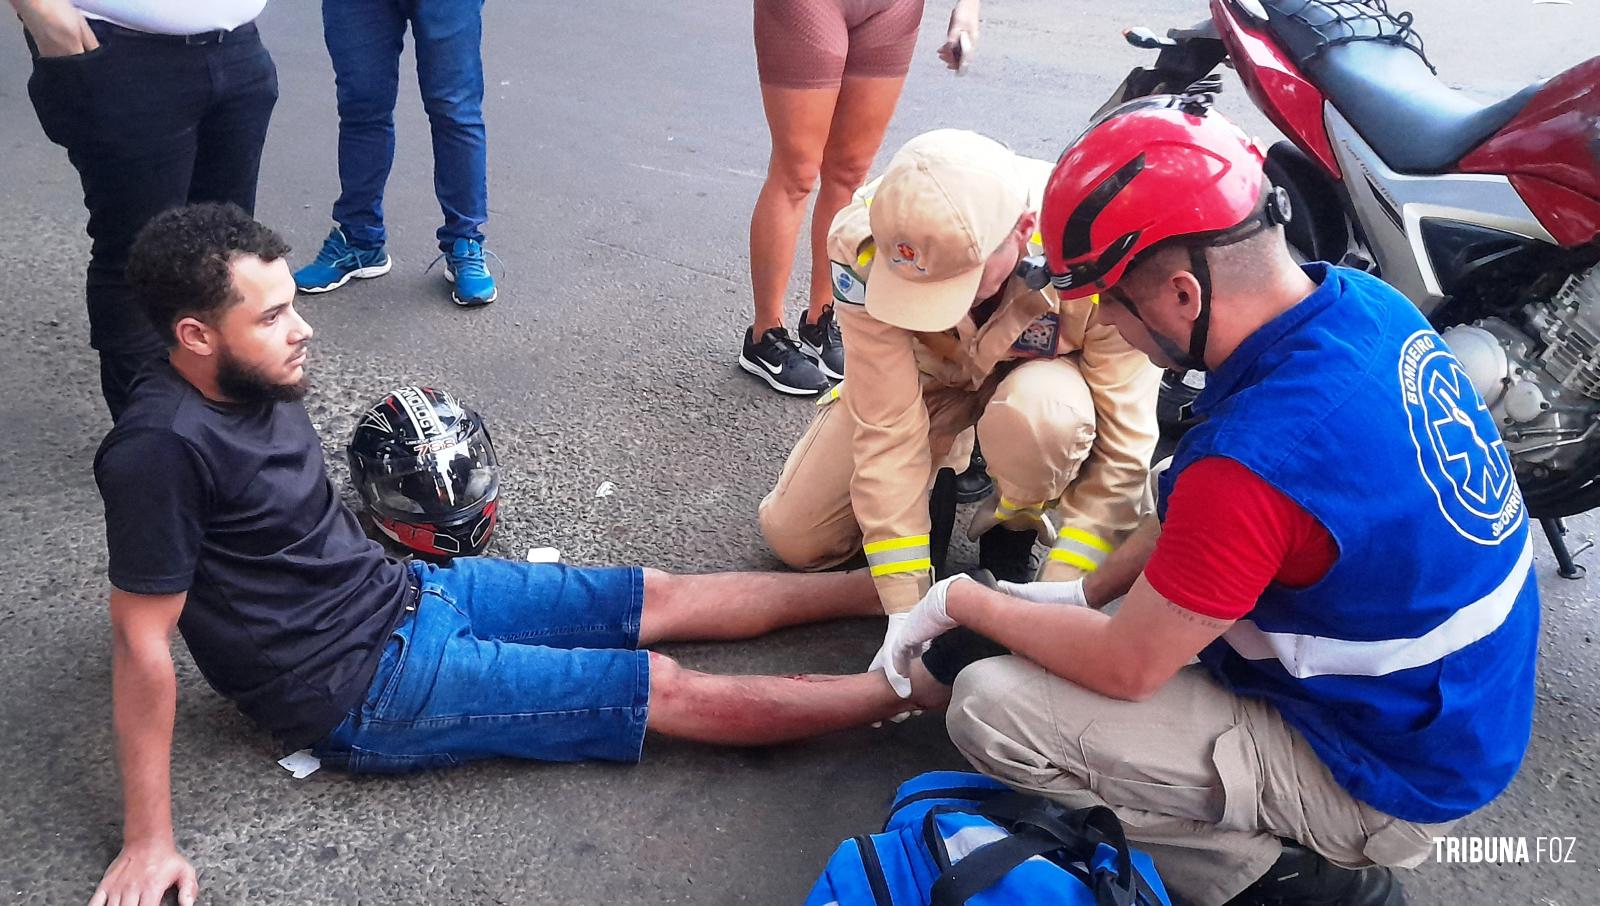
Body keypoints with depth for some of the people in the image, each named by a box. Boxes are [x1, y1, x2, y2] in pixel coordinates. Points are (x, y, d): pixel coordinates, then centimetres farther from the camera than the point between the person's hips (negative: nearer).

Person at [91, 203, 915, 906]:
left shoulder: (253, 381, -1)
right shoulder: (160, 449, -26)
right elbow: (142, 643, -22)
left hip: (402, 590, 8)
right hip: (366, 689, -8)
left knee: (661, 598, 8)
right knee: (671, 691, -7)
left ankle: (885, 589, 20)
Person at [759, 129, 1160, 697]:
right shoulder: (863, 246, -34)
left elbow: (1122, 448, -30)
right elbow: (887, 427, -31)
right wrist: (906, 610, -32)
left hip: (1042, 375, -1)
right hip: (927, 375, 2)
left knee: (1033, 414, -40)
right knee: (793, 538, -4)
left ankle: (1014, 531, -6)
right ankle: (948, 484, 19)